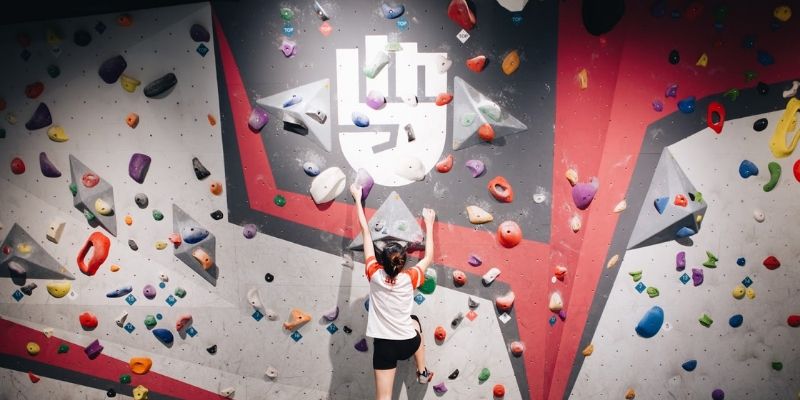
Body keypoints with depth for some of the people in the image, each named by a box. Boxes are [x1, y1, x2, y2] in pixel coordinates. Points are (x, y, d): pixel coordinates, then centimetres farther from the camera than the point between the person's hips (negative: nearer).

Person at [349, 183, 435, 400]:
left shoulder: (375, 275, -12)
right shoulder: (409, 278, -12)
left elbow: (365, 231, -5)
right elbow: (429, 257, 8)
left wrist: (358, 199, 3)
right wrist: (429, 223, 15)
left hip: (383, 345, -1)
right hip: (408, 343, 1)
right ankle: (422, 373, 45)